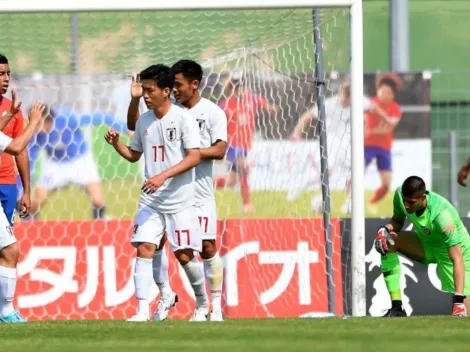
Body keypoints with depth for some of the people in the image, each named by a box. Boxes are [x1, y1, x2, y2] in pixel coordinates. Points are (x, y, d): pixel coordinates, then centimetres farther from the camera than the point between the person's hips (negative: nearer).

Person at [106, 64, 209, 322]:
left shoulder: (183, 118, -9)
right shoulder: (144, 121, 8)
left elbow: (194, 157, -15)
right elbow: (134, 155, 21)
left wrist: (163, 176, -24)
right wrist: (116, 144, 0)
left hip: (181, 200, -4)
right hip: (150, 200, 4)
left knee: (184, 255, 0)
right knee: (144, 249, -10)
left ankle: (203, 305, 21)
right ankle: (143, 310, -12)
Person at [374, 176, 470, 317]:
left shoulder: (441, 215, -38)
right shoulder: (401, 194, -20)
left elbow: (457, 259, -39)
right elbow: (397, 221, 2)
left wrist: (459, 300, -46)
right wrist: (386, 229, -24)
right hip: (426, 244, 6)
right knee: (387, 242, -23)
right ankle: (396, 307, -18)